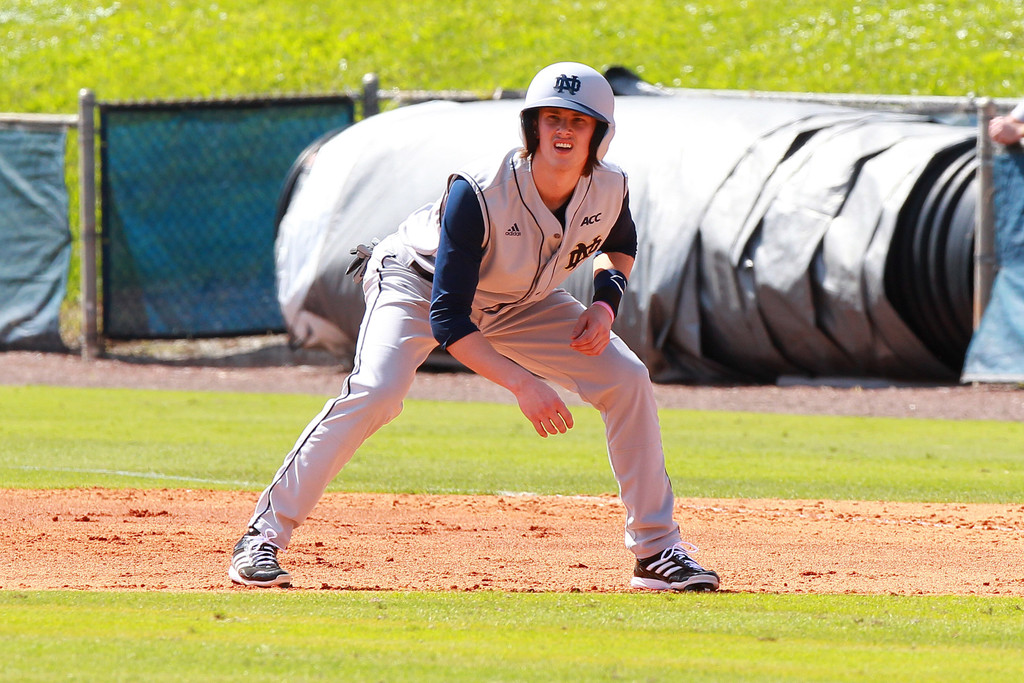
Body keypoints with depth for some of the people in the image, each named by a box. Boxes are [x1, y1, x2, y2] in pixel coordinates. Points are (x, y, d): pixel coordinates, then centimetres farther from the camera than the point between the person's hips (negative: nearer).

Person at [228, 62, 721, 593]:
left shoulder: (609, 188, -20)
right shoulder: (478, 194, -37)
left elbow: (620, 244, 8)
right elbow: (447, 321, -38)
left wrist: (606, 301, -13)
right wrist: (522, 384, -45)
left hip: (518, 305, 6)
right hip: (418, 283, -6)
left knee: (627, 379, -8)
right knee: (375, 392, -31)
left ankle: (656, 550, 4)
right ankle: (264, 535, -22)